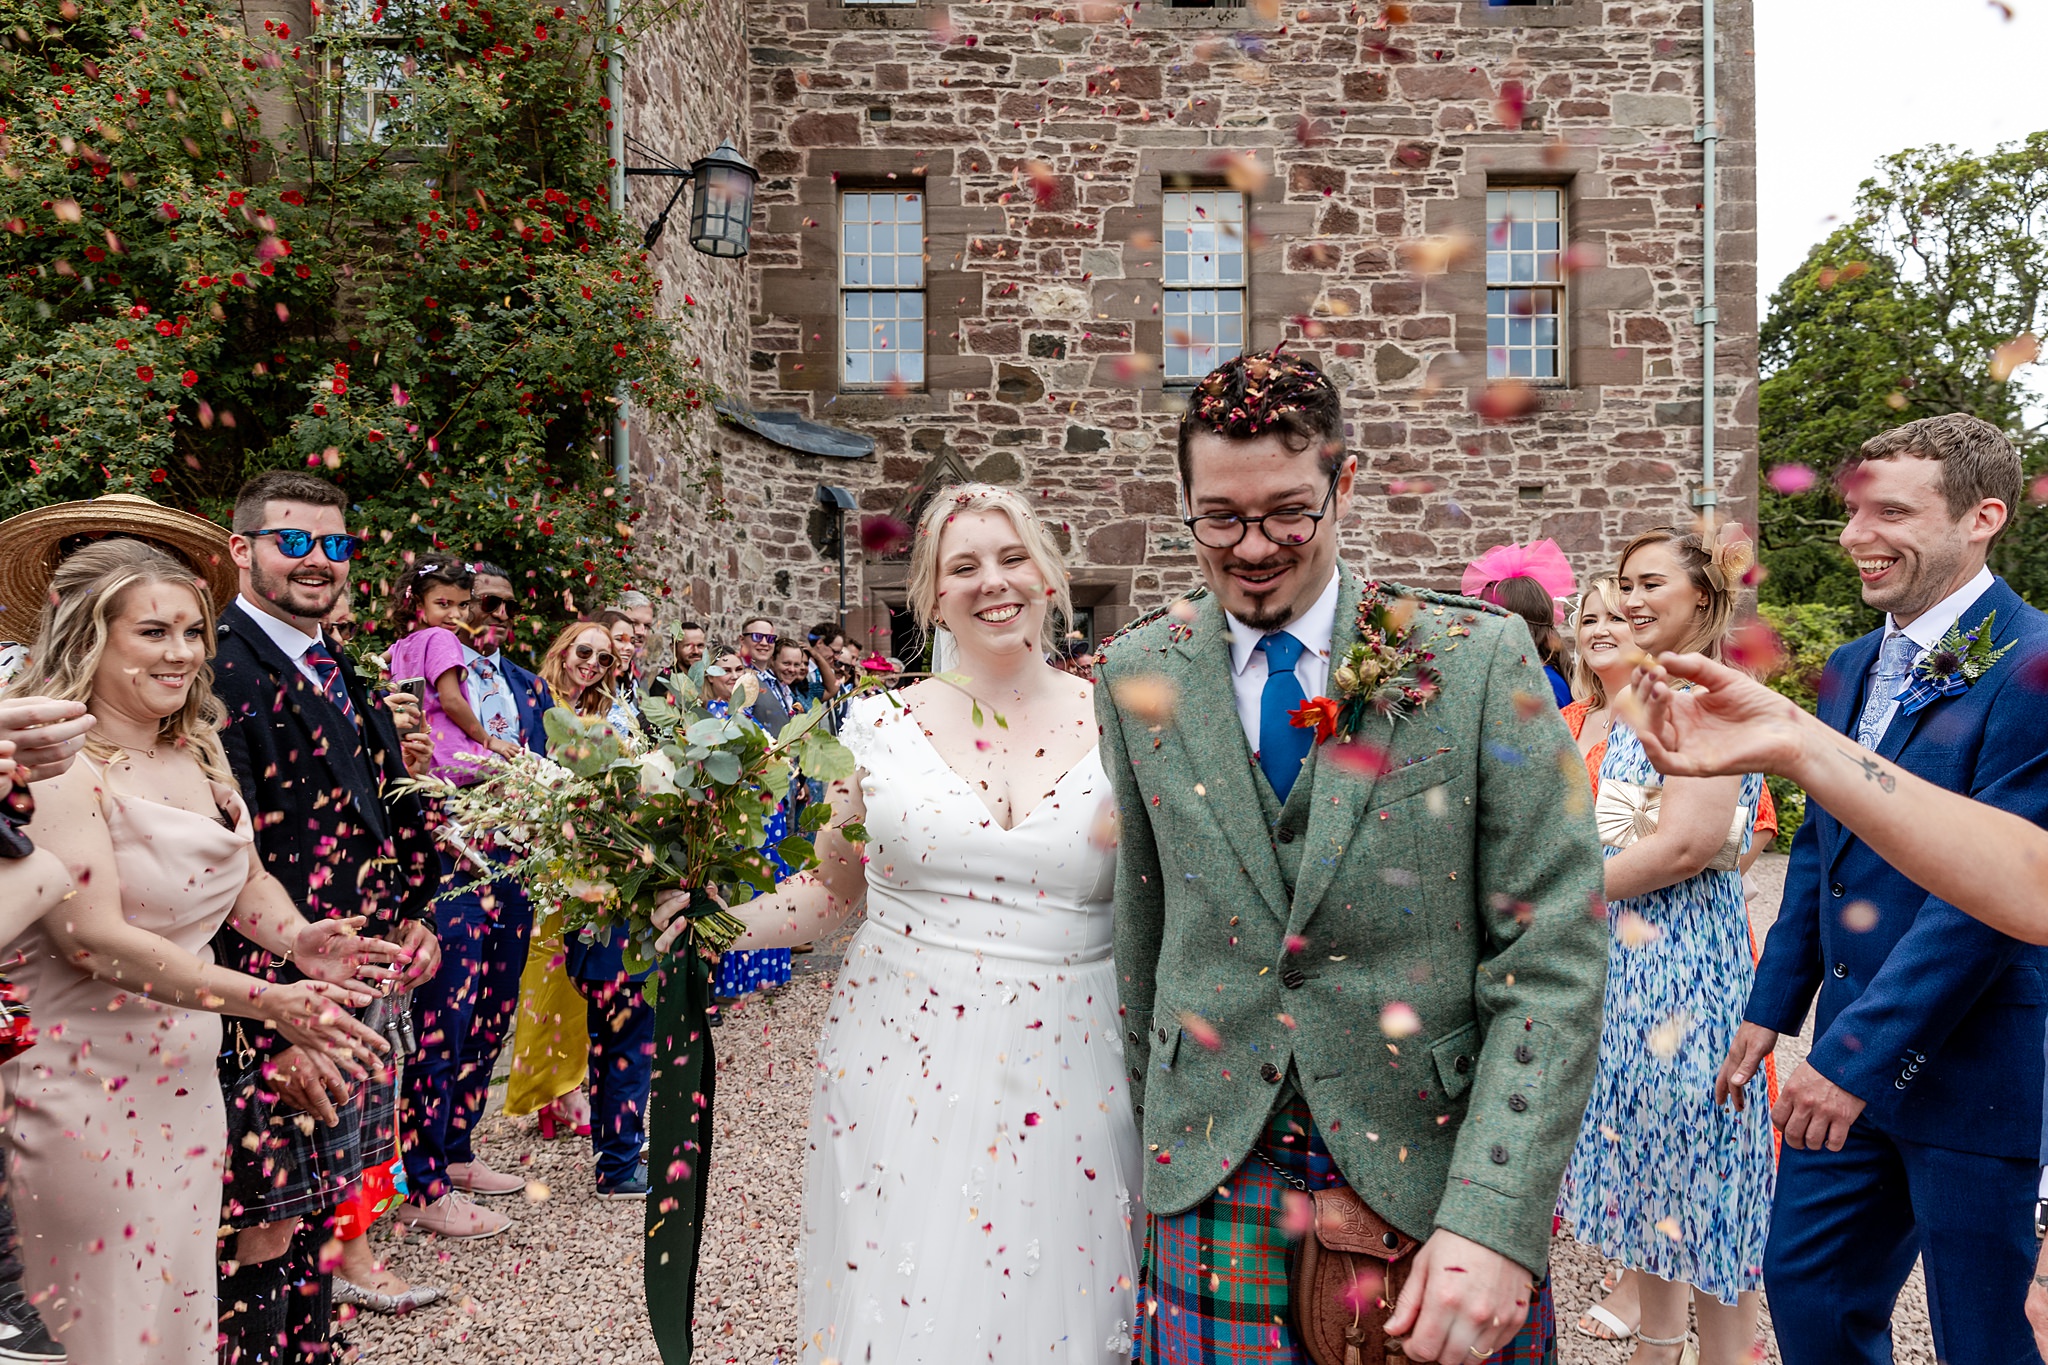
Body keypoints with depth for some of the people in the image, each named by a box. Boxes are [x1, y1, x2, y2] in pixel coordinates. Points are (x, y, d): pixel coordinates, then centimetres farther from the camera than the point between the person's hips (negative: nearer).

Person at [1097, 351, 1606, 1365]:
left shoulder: (1480, 656, -8)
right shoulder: (1139, 675, 0)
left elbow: (1552, 957, -11)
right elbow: (1142, 928, 8)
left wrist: (1493, 1219, -18)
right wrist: (1159, 1126, 12)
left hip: (1433, 1169, -1)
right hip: (1214, 1177, 2)